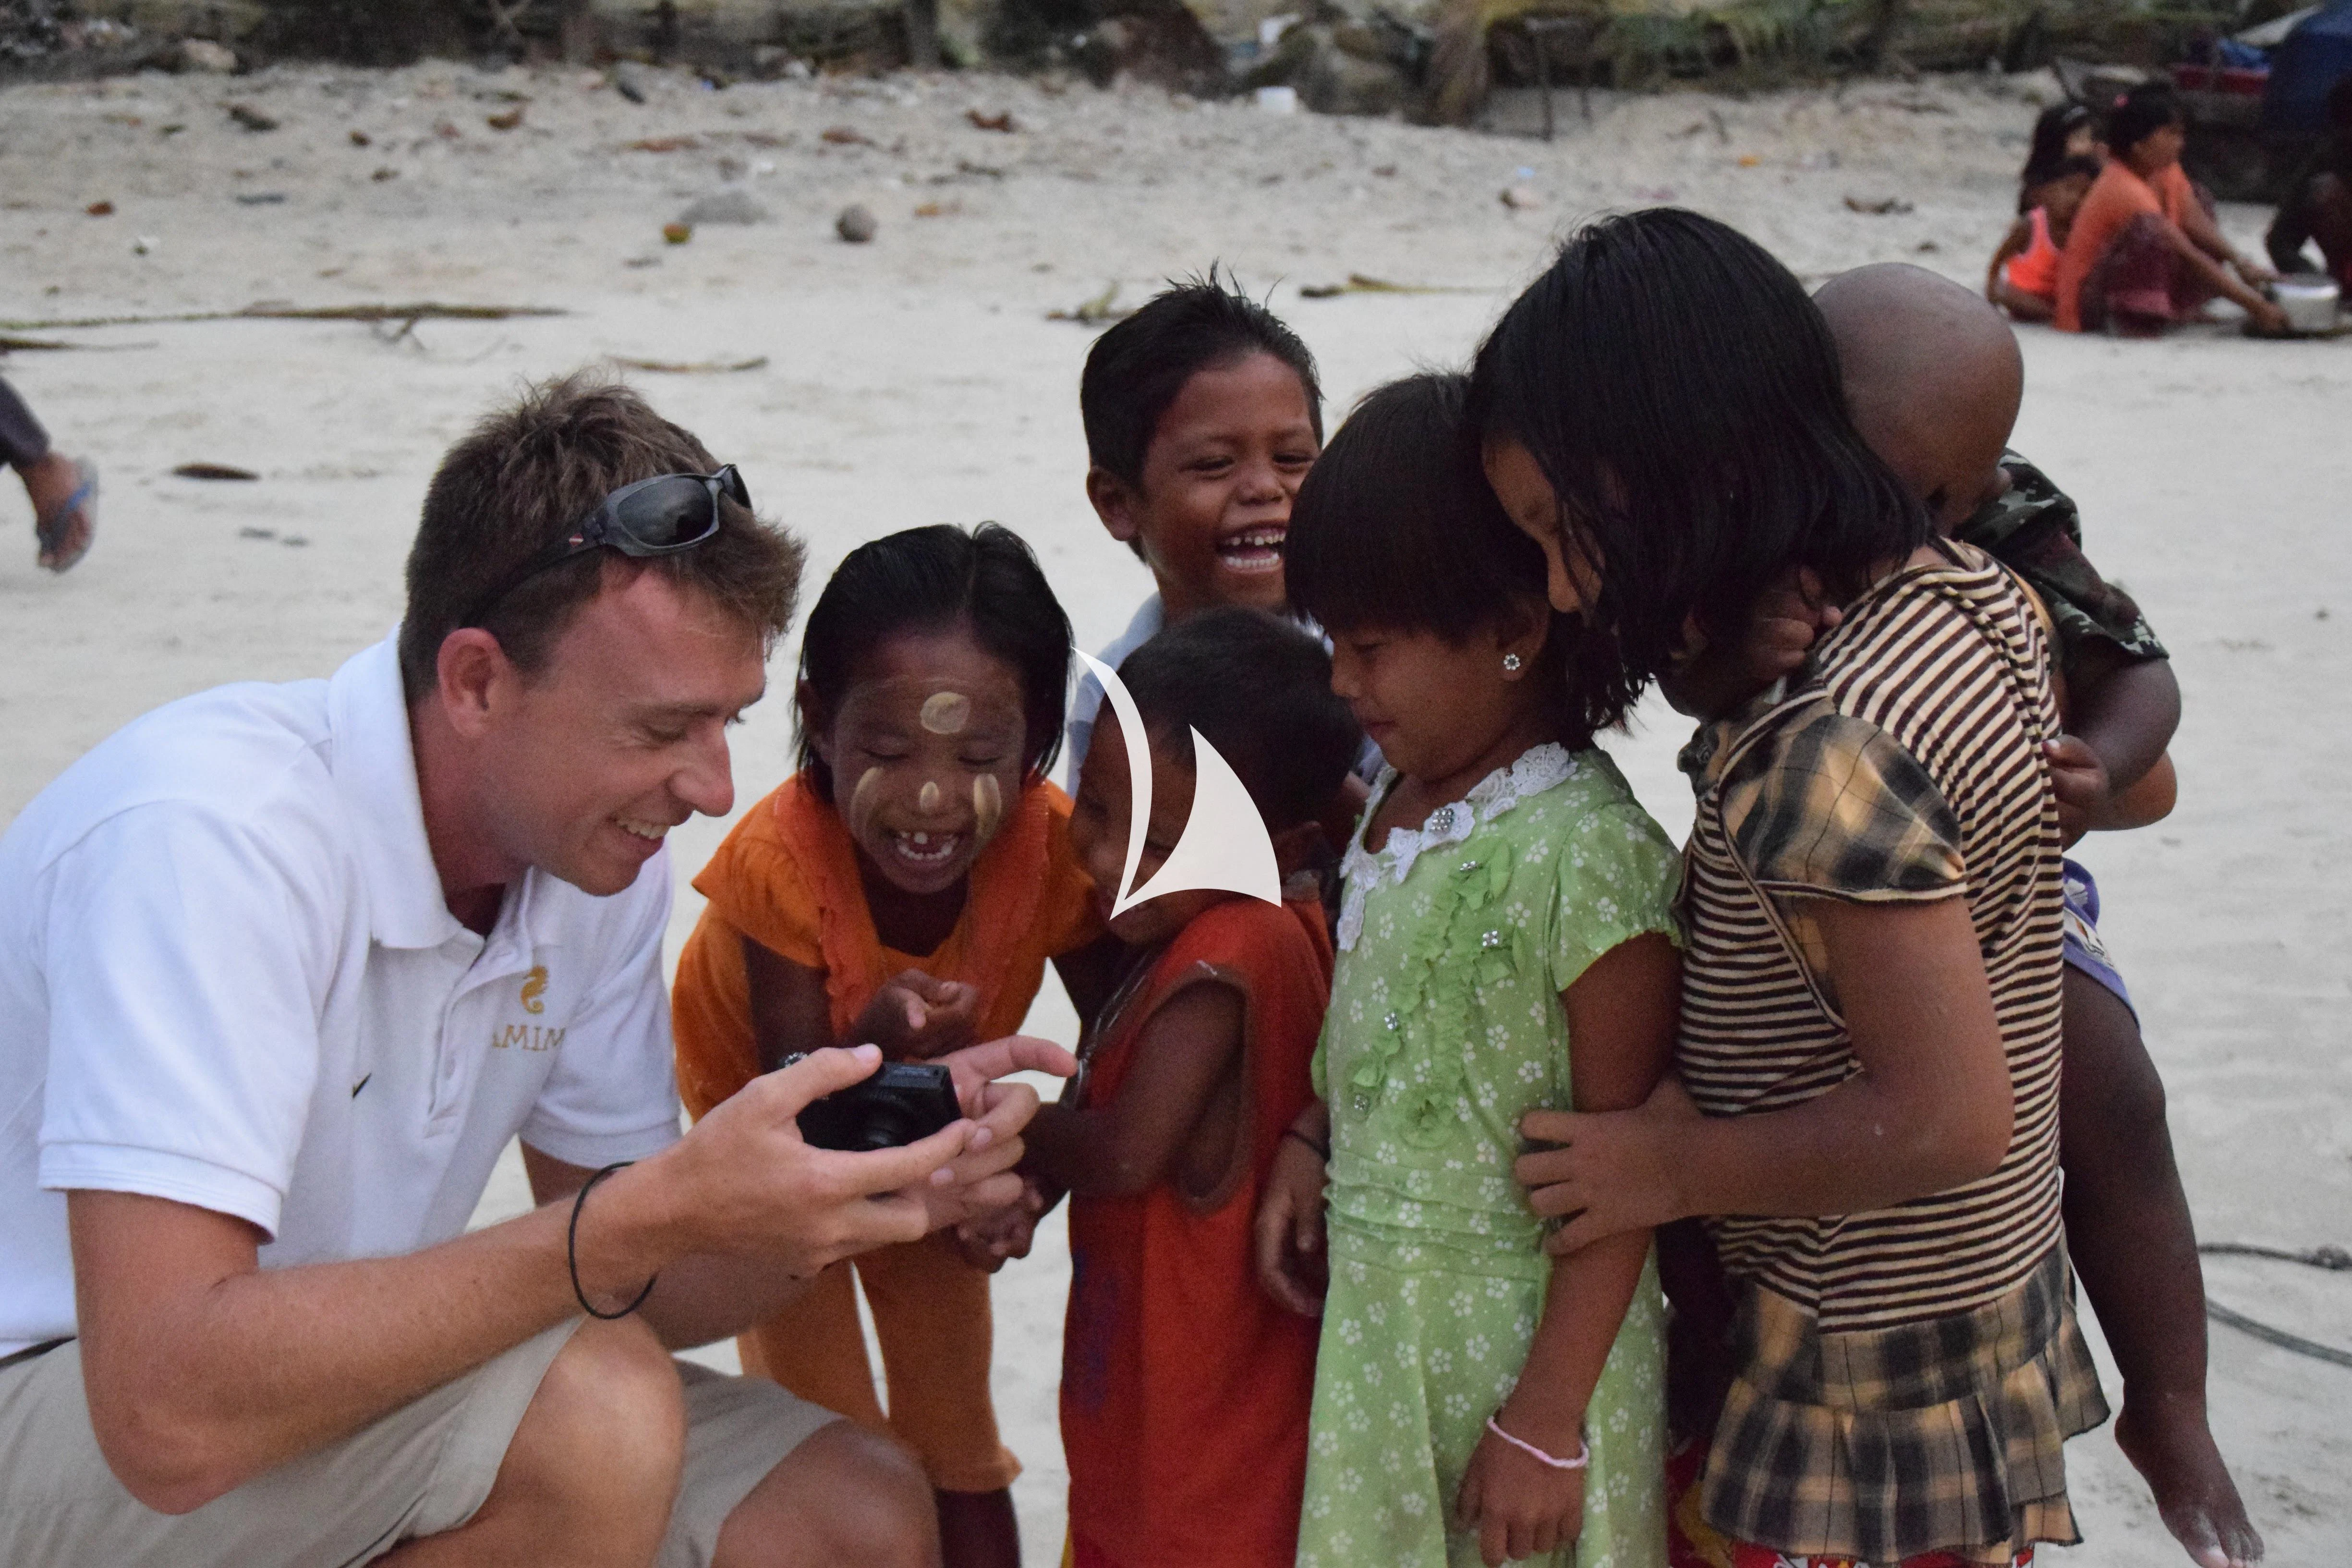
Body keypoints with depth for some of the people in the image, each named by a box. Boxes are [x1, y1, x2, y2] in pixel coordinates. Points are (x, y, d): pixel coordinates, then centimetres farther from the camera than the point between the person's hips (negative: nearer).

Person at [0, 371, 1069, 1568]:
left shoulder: (604, 851, -4)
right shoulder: (209, 838, -28)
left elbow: (615, 1287, 3)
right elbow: (168, 1413, -36)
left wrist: (859, 1187, -18)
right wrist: (659, 1210, -37)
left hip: (310, 1383, 7)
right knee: (594, 1410, -30)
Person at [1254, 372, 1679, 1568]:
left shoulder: (1586, 853, -21)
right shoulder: (1397, 807, 4)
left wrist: (1548, 1418, -17)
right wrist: (1305, 1145, 1)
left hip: (1516, 1329, -7)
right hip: (1372, 1310, 8)